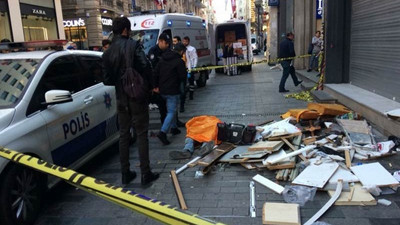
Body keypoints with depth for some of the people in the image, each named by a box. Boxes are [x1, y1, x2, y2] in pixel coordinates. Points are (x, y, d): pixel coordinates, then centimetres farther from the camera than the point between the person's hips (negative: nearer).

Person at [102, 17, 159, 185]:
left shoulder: (108, 52, 6)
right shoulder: (133, 45, -9)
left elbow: (107, 78, 5)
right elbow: (145, 67, -19)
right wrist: (149, 86, -4)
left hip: (121, 99, 5)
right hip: (138, 97, -5)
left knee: (123, 135, 12)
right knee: (141, 134, 2)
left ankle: (125, 173, 19)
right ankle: (145, 174, 6)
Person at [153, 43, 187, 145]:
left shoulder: (163, 59, 9)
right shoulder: (179, 61, -13)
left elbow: (156, 73, 9)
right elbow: (183, 77, -12)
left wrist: (156, 86, 16)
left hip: (162, 90, 8)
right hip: (173, 90, -8)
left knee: (171, 110, 23)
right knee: (171, 112, -4)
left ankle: (173, 128, 32)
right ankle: (163, 132, -16)